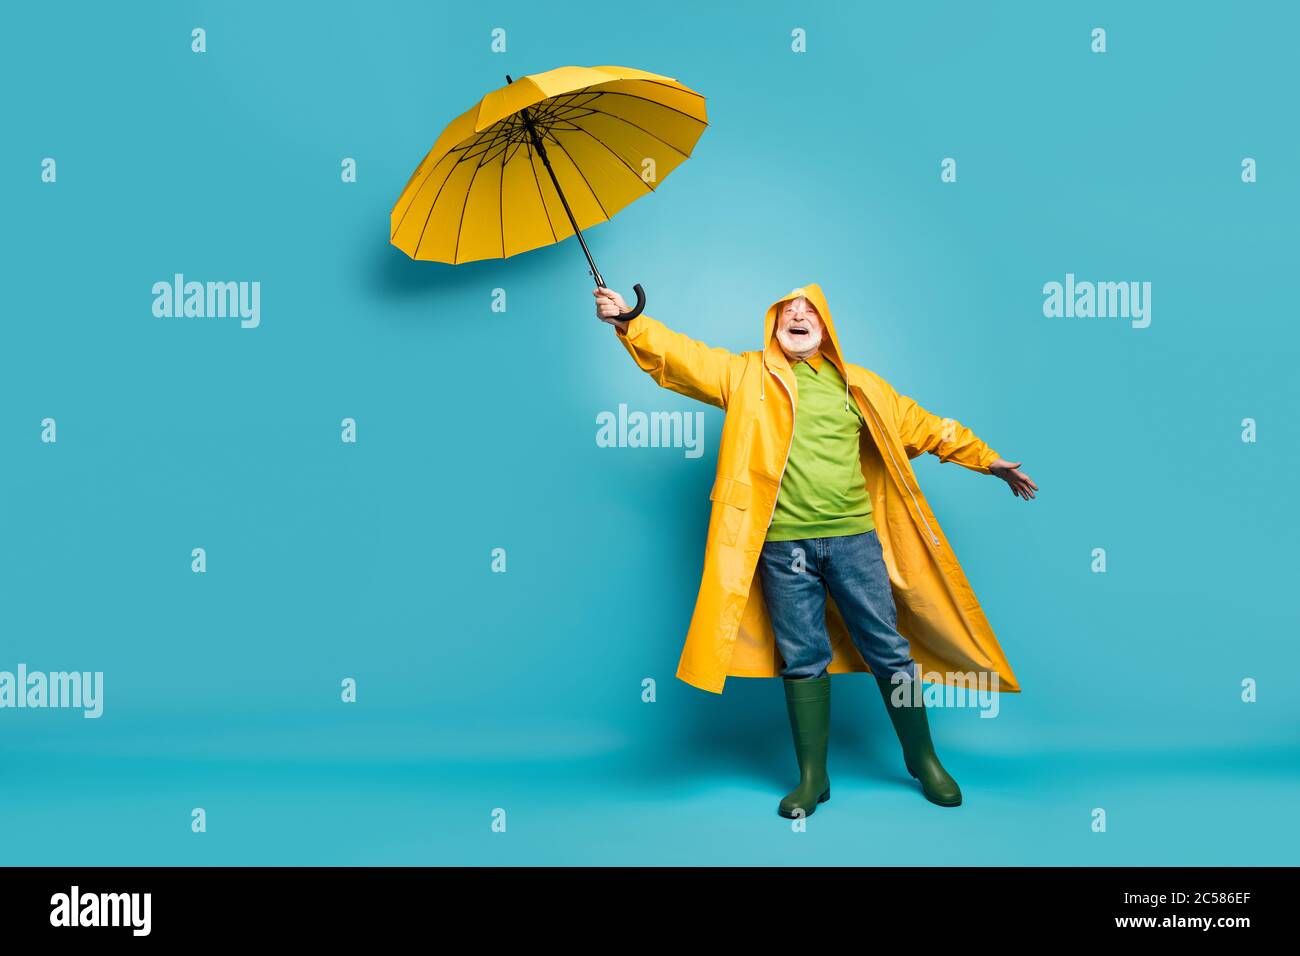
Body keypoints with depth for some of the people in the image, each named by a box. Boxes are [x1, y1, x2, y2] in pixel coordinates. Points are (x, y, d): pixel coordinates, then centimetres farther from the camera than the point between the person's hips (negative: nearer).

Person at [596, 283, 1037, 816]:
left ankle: (923, 760, 23)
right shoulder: (746, 375, 8)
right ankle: (813, 777, 18)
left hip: (854, 538, 2)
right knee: (803, 661, 5)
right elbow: (679, 355, -2)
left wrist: (986, 459, 20)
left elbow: (922, 426, 19)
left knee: (888, 651, 5)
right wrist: (630, 323, -17)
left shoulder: (857, 385, 14)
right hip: (782, 546, -1)